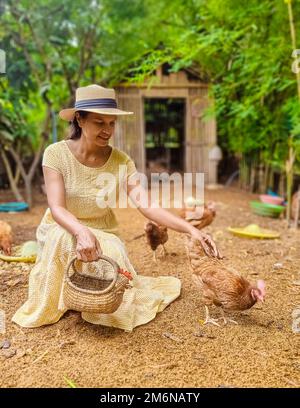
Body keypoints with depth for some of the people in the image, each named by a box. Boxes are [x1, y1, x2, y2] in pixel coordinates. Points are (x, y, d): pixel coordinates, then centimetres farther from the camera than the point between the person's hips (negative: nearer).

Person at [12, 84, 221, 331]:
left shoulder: (121, 161, -13)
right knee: (66, 239, -37)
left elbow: (148, 206, -20)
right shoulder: (56, 153, -17)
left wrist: (191, 229, -33)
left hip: (103, 234, 2)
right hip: (61, 232, -1)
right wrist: (81, 232, -48)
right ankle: (55, 304, -7)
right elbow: (56, 208, -26)